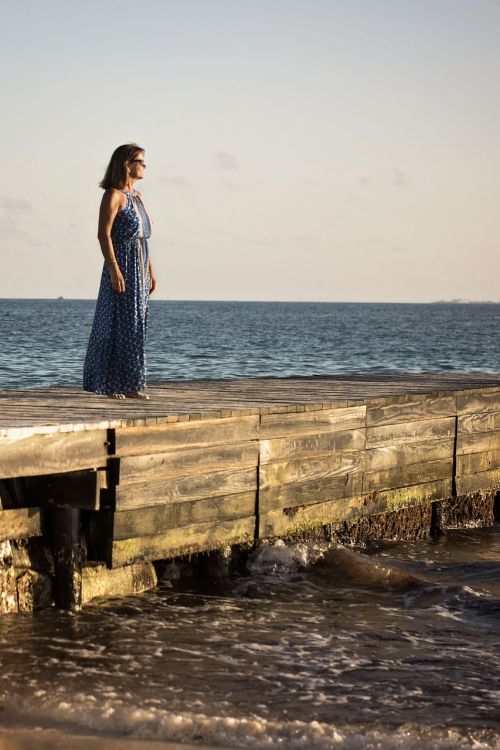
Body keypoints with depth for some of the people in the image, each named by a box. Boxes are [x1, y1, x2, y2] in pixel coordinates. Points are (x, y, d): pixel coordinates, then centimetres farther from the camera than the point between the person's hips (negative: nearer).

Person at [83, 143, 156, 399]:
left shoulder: (137, 196, 17)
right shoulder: (114, 195, -9)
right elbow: (103, 234, -16)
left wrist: (150, 271, 17)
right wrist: (114, 270, -23)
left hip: (139, 269, 9)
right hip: (122, 266, -9)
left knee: (135, 324, 8)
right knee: (119, 323, -7)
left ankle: (129, 385, 12)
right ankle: (113, 385, -3)